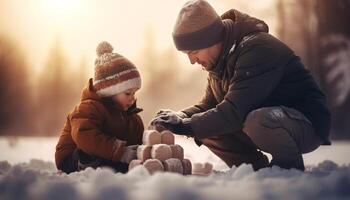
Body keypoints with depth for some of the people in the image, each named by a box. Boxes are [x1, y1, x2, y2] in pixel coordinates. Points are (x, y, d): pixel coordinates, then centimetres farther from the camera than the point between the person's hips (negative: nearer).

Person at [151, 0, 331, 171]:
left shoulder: (257, 48, -26)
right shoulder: (219, 60, 4)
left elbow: (235, 111, -32)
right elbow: (208, 105, 12)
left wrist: (186, 125, -28)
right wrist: (180, 117, -8)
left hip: (308, 123, -9)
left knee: (256, 121, -38)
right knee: (209, 127, -3)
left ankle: (290, 166, -10)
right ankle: (260, 170, 6)